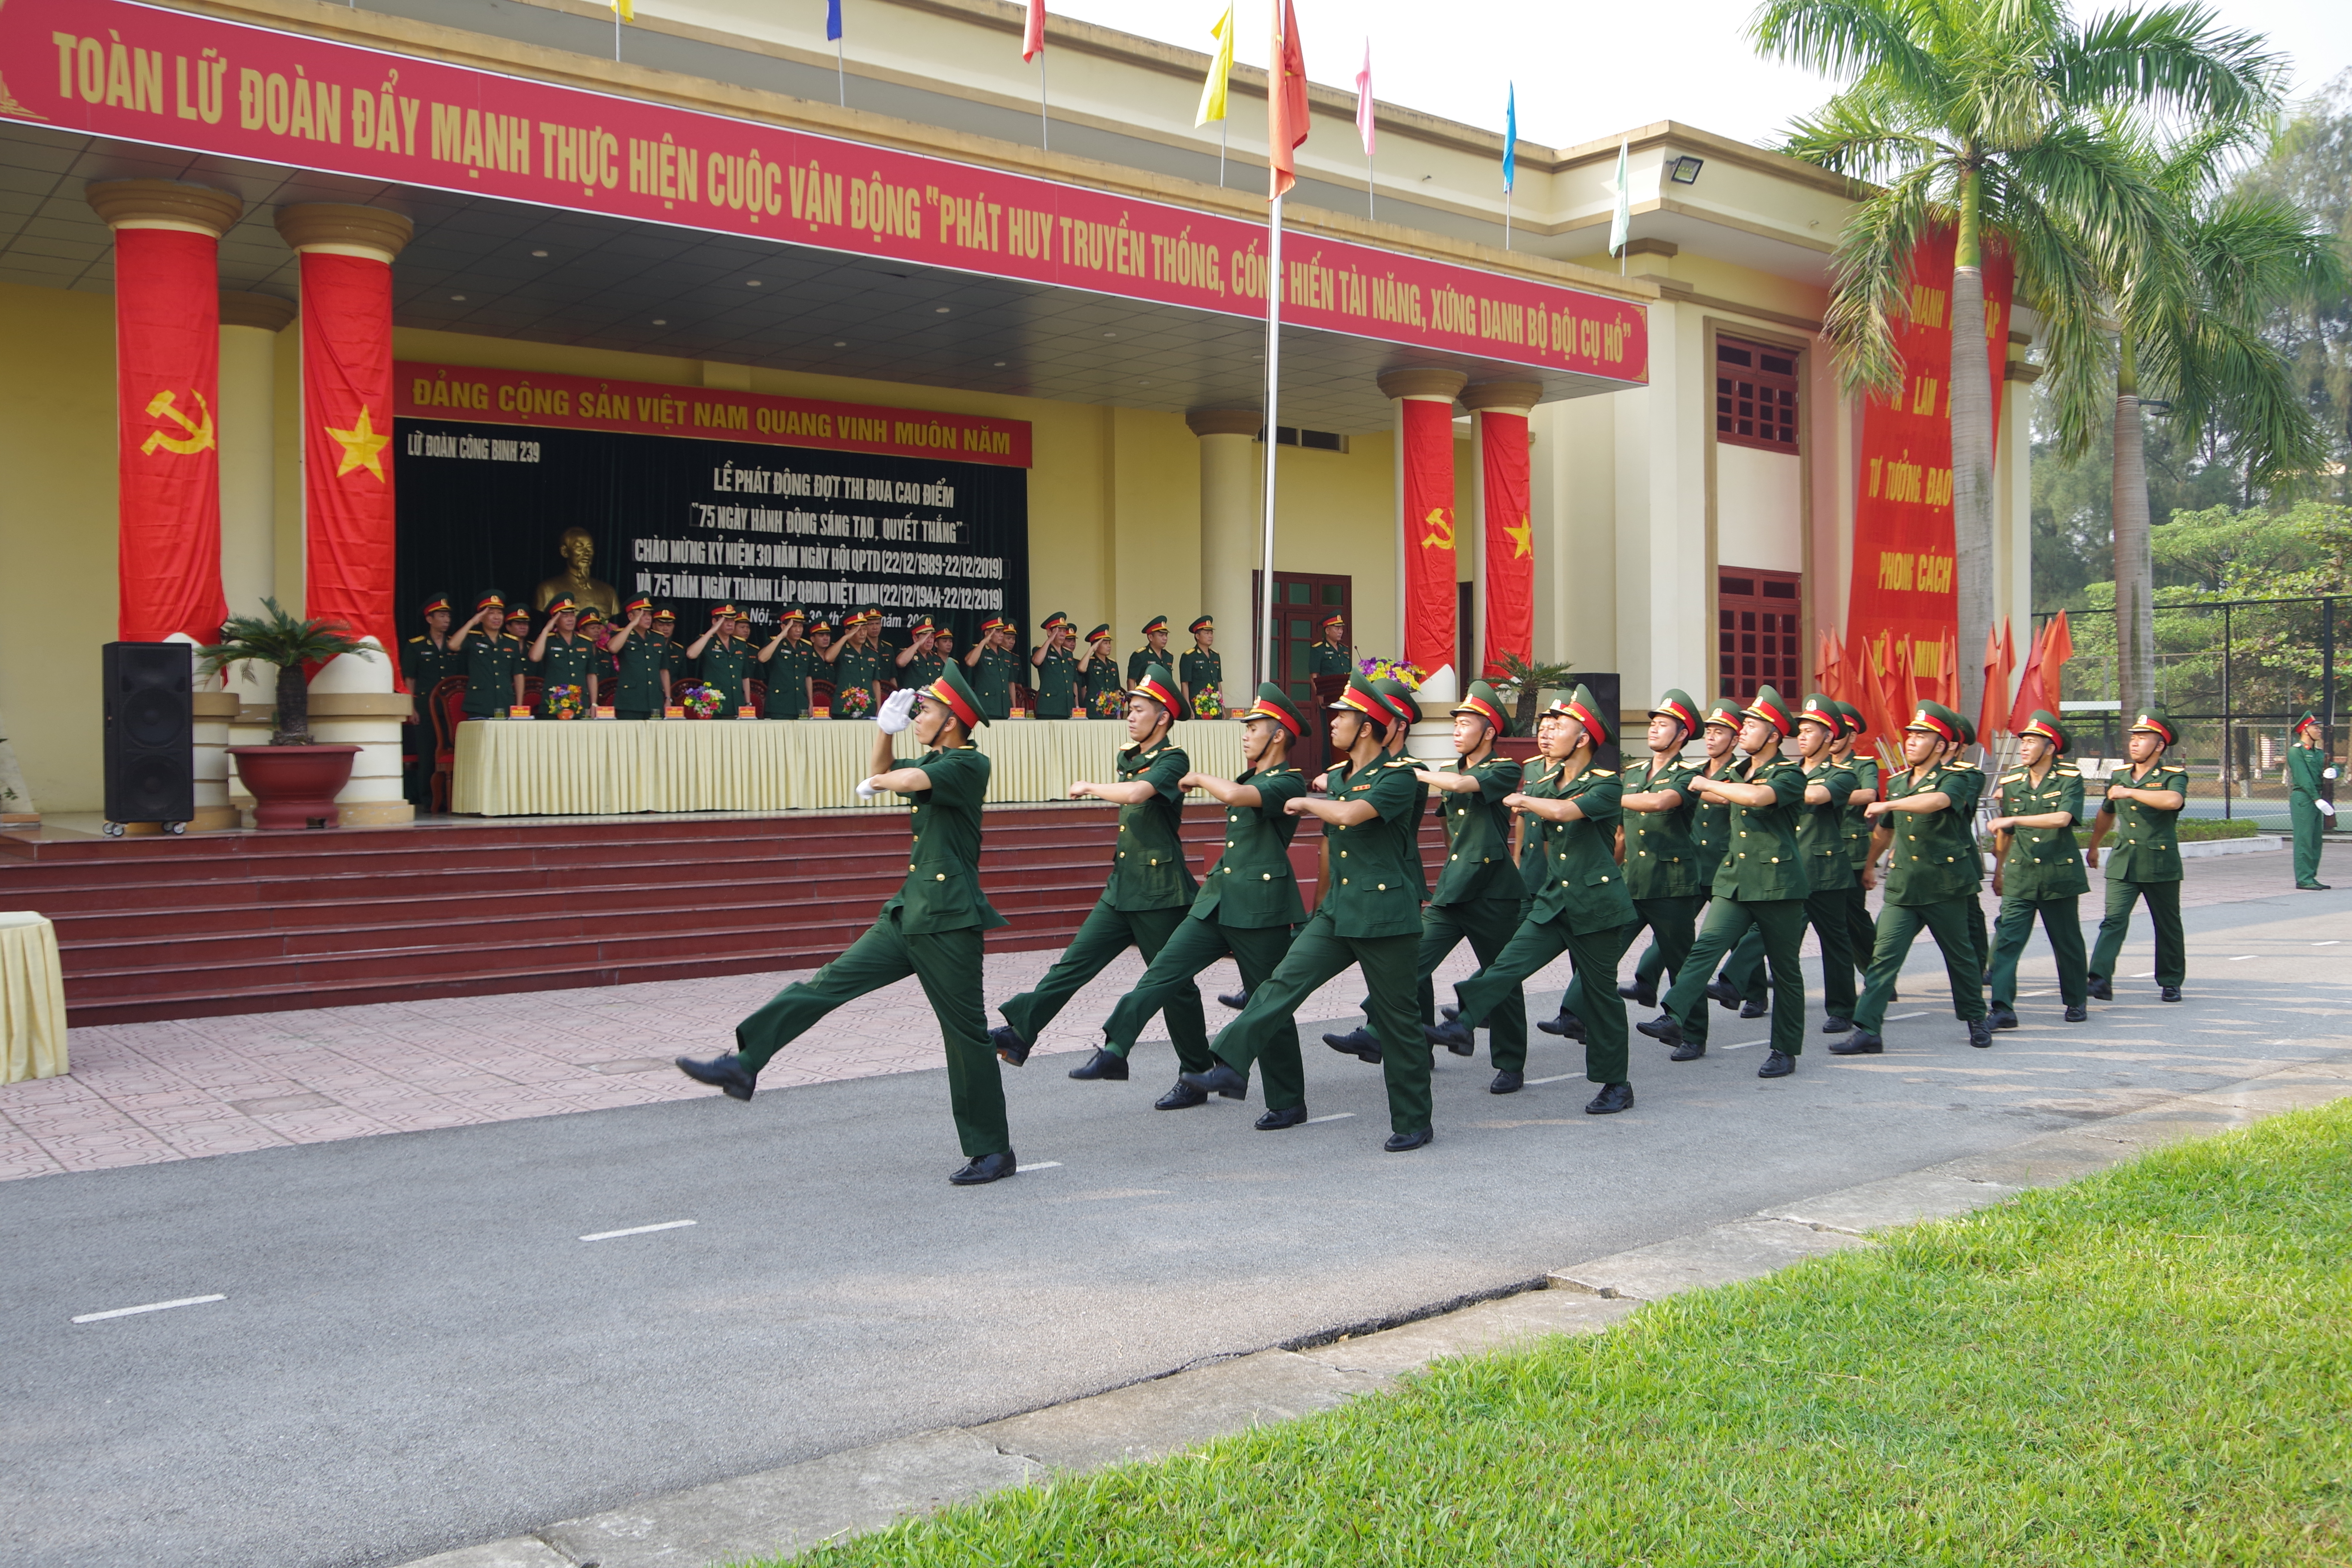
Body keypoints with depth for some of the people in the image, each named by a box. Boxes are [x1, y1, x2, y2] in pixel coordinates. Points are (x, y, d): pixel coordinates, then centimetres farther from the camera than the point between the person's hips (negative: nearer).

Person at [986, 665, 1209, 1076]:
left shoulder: (1172, 759, -13)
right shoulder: (1129, 757, 12)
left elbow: (1135, 793, -31)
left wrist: (1088, 787, -17)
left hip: (1160, 891, -8)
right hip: (1121, 887, 8)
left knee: (1174, 984, 1)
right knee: (1075, 962, 0)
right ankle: (1019, 1033, -2)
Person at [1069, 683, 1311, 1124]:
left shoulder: (1288, 783, -12)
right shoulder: (1248, 779, 16)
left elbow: (1233, 795, -29)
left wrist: (1199, 779, -14)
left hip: (1261, 906, -8)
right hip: (1215, 900, 8)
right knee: (1163, 972, -4)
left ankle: (1288, 1102, 12)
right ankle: (1114, 1052, -5)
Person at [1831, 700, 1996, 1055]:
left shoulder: (1955, 779, -8)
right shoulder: (1898, 783, 12)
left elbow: (1938, 801, -33)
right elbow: (1883, 831, 26)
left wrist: (1888, 804, -44)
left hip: (1945, 884, -4)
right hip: (1902, 886, 5)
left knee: (1961, 955, 11)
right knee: (1884, 956, -7)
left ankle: (1976, 1019, 32)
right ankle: (1867, 1031, -12)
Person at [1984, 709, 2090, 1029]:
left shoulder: (2070, 778, -7)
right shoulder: (2011, 782, 6)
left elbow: (2063, 818, -26)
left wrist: (2012, 819, -31)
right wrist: (1999, 871, 24)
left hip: (2059, 874, -3)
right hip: (2019, 876, 3)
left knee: (2067, 942, 11)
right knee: (2006, 941, -11)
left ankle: (2076, 1002, 31)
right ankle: (2003, 1009, -14)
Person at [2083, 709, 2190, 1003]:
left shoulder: (2173, 776, -5)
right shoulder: (2119, 777, 11)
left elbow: (2173, 801, -30)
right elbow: (2106, 814, 28)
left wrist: (2130, 792, -25)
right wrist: (2094, 847, 37)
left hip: (2161, 864, -3)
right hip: (2122, 864, 3)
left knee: (2168, 926, 9)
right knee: (2113, 921, -11)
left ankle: (2171, 982, 24)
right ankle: (2101, 981, -20)